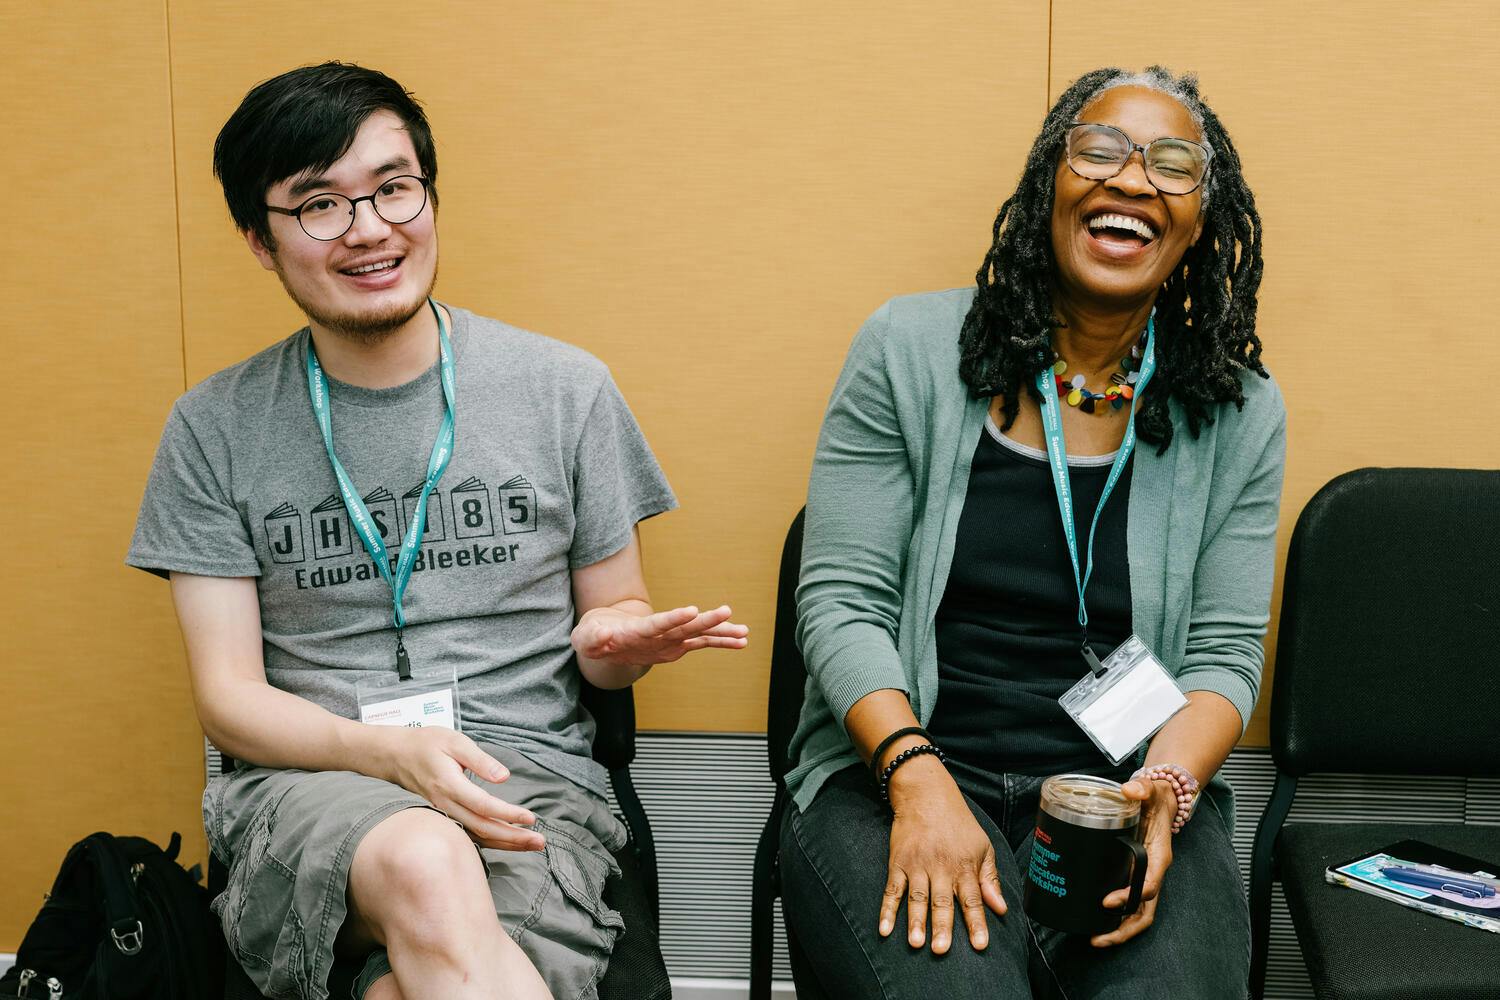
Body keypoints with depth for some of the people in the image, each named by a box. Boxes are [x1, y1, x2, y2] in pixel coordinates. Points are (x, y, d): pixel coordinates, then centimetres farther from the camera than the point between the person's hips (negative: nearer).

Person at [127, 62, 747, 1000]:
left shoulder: (566, 388, 5)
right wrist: (385, 749, -16)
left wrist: (612, 643, -12)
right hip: (310, 777, 1)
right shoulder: (216, 428, 6)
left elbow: (616, 611, 14)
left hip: (530, 779, 0)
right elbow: (229, 694, 3)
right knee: (426, 866, -35)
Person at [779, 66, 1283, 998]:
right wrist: (918, 778, -18)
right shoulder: (911, 351, 0)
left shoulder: (1240, 414, 6)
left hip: (1132, 789, 2)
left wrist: (1165, 789, -16)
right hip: (896, 770, -1)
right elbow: (842, 601, -3)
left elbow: (1224, 652, 5)